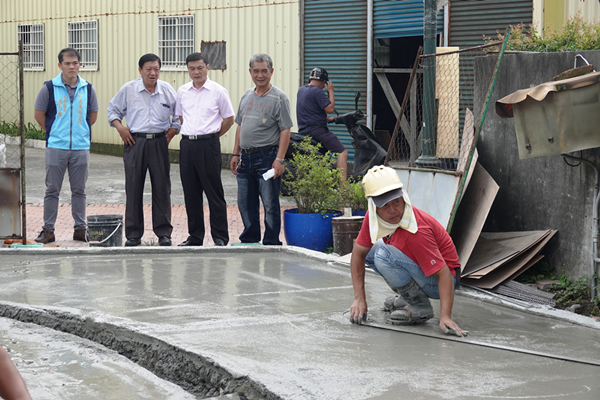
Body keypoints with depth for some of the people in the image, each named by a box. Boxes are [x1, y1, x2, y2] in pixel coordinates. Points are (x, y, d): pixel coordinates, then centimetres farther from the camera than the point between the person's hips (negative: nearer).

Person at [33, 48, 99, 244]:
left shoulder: (87, 89, 4)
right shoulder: (49, 88, -3)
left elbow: (93, 115, 15)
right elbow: (39, 115, 5)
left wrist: (80, 131, 10)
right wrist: (53, 133, 6)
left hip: (81, 147, 2)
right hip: (56, 147, -2)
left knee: (79, 190, 9)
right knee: (52, 190, 3)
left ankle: (80, 228, 17)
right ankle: (48, 230, 9)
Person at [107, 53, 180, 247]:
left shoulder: (167, 90, 6)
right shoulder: (128, 89, 3)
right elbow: (113, 109, 13)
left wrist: (173, 130, 3)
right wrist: (120, 127, 0)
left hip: (159, 142, 1)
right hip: (135, 142, 0)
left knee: (162, 187, 0)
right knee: (133, 188, 1)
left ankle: (164, 233, 8)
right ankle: (133, 234, 8)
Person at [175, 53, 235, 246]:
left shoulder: (218, 91, -3)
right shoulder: (182, 91, 9)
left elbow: (229, 119, 4)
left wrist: (211, 135, 8)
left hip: (208, 145, -4)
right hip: (187, 144, 5)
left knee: (214, 193, -2)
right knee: (191, 193, 8)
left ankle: (220, 238, 2)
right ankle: (195, 236, 17)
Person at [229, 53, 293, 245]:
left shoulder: (279, 98, -6)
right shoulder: (247, 96, 14)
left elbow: (285, 130, -10)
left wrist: (279, 159, -17)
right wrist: (236, 154, 15)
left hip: (267, 157, -7)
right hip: (246, 157, 7)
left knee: (270, 204, -2)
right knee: (245, 204, 12)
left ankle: (271, 244, 6)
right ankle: (249, 242, 24)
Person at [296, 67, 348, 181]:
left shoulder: (301, 90, 14)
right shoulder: (317, 91, -15)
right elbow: (330, 108, -17)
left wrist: (327, 119, 21)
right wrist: (331, 91, -6)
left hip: (303, 131, 10)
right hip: (316, 129, -10)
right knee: (342, 152, -13)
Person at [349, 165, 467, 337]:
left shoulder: (416, 232, -32)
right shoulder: (373, 217, -10)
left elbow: (444, 275, -32)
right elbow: (358, 254, 2)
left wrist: (445, 317, -41)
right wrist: (359, 299, -5)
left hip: (437, 281, -8)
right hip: (417, 269, 8)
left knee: (383, 254, -28)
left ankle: (420, 306, -14)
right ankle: (407, 297, 13)